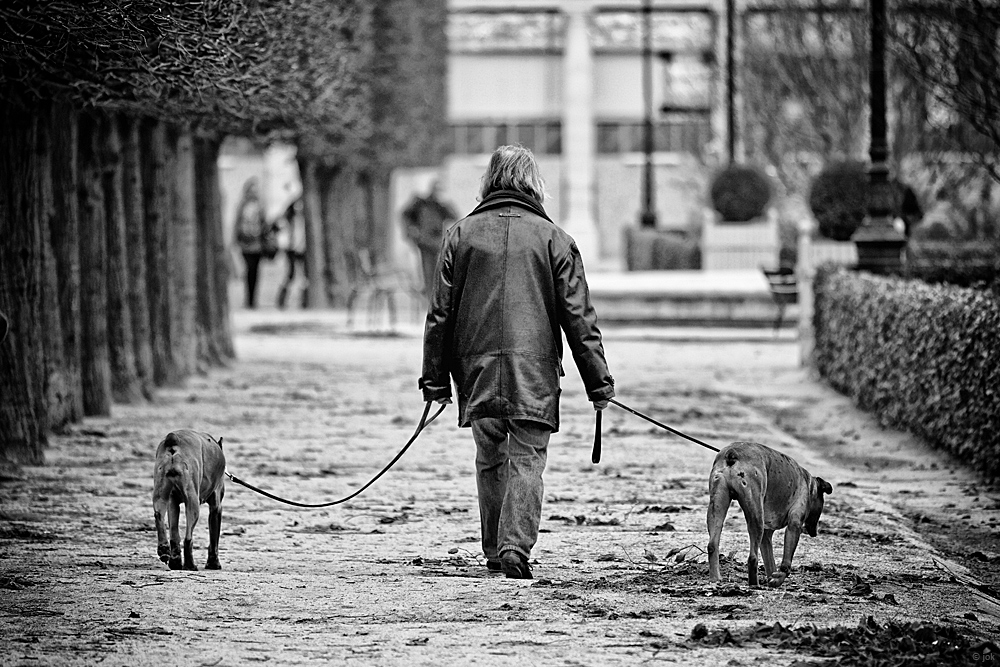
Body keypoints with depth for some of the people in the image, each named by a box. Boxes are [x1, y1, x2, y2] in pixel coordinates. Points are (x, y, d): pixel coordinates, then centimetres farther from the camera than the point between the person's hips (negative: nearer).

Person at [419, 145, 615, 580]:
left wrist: (435, 378, 10)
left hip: (477, 365, 2)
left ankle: (495, 551, 17)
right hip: (535, 369, -2)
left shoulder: (462, 235, 6)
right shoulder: (552, 238, 2)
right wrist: (598, 380, 6)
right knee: (527, 460, -2)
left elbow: (440, 312, 6)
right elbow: (578, 316, 2)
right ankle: (516, 548, -18)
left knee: (490, 459, 15)